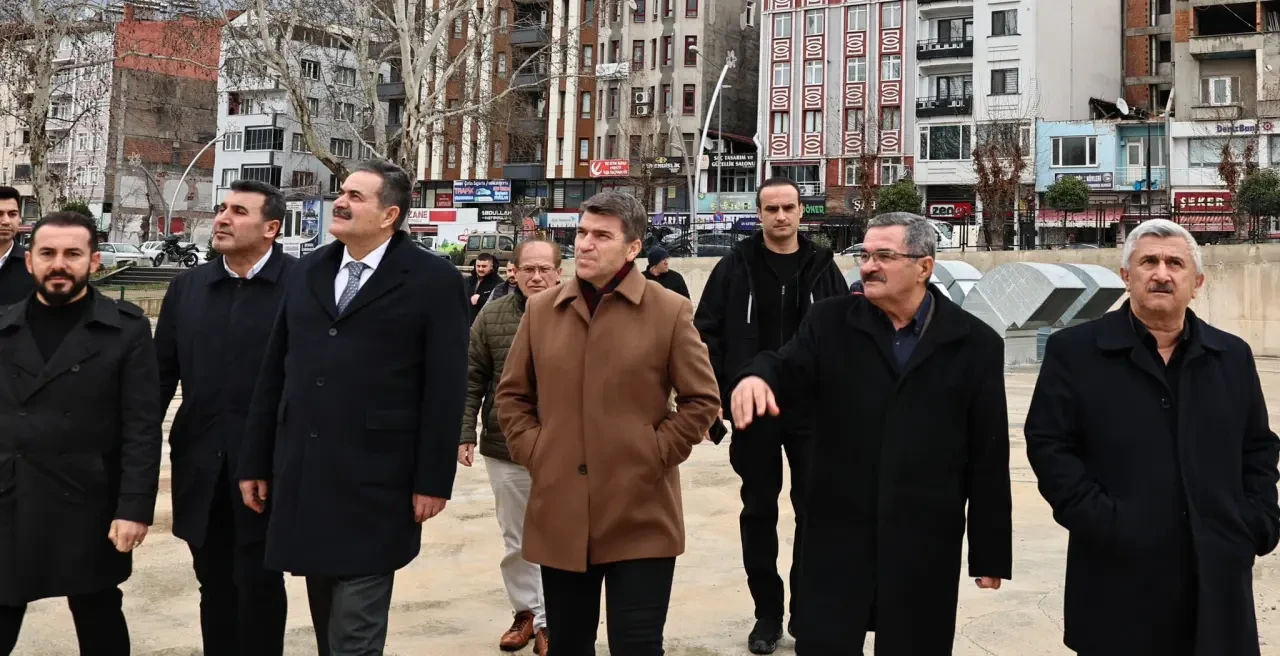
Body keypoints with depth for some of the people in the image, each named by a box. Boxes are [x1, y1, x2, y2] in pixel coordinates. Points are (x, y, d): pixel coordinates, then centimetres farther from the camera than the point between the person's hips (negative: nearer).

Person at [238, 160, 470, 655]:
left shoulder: (433, 281, -5)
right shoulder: (308, 271, 11)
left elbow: (446, 388, -8)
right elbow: (274, 374, 12)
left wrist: (433, 480, -10)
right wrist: (255, 461, 10)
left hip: (374, 484, -5)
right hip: (303, 479, 5)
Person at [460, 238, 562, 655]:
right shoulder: (492, 317, 0)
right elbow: (472, 380, 3)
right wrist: (465, 434, -1)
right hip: (505, 448, 2)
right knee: (515, 540, 14)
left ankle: (548, 619, 17)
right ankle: (525, 611, 30)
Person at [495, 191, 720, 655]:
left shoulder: (670, 311, -3)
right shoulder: (541, 310, 7)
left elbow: (702, 400, -1)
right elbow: (512, 394, 15)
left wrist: (654, 455, -7)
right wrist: (531, 451, 3)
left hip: (640, 514, -3)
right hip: (559, 512, 4)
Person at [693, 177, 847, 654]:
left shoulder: (822, 267, 3)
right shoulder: (736, 266, -1)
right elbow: (707, 334, -2)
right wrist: (715, 396, -9)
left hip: (813, 410, 1)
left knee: (814, 510, 7)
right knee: (759, 511, 9)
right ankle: (768, 613, 21)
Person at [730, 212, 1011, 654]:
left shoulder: (975, 343, 1)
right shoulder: (830, 323, 3)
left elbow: (989, 457, 1)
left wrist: (990, 552, 1)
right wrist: (758, 377, -36)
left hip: (925, 545, 0)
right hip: (837, 534, 0)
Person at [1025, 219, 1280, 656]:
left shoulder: (1233, 356, 12)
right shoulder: (1074, 351, -1)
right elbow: (1048, 445, -5)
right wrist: (1100, 522, -14)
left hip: (1217, 577, 3)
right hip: (1120, 577, -3)